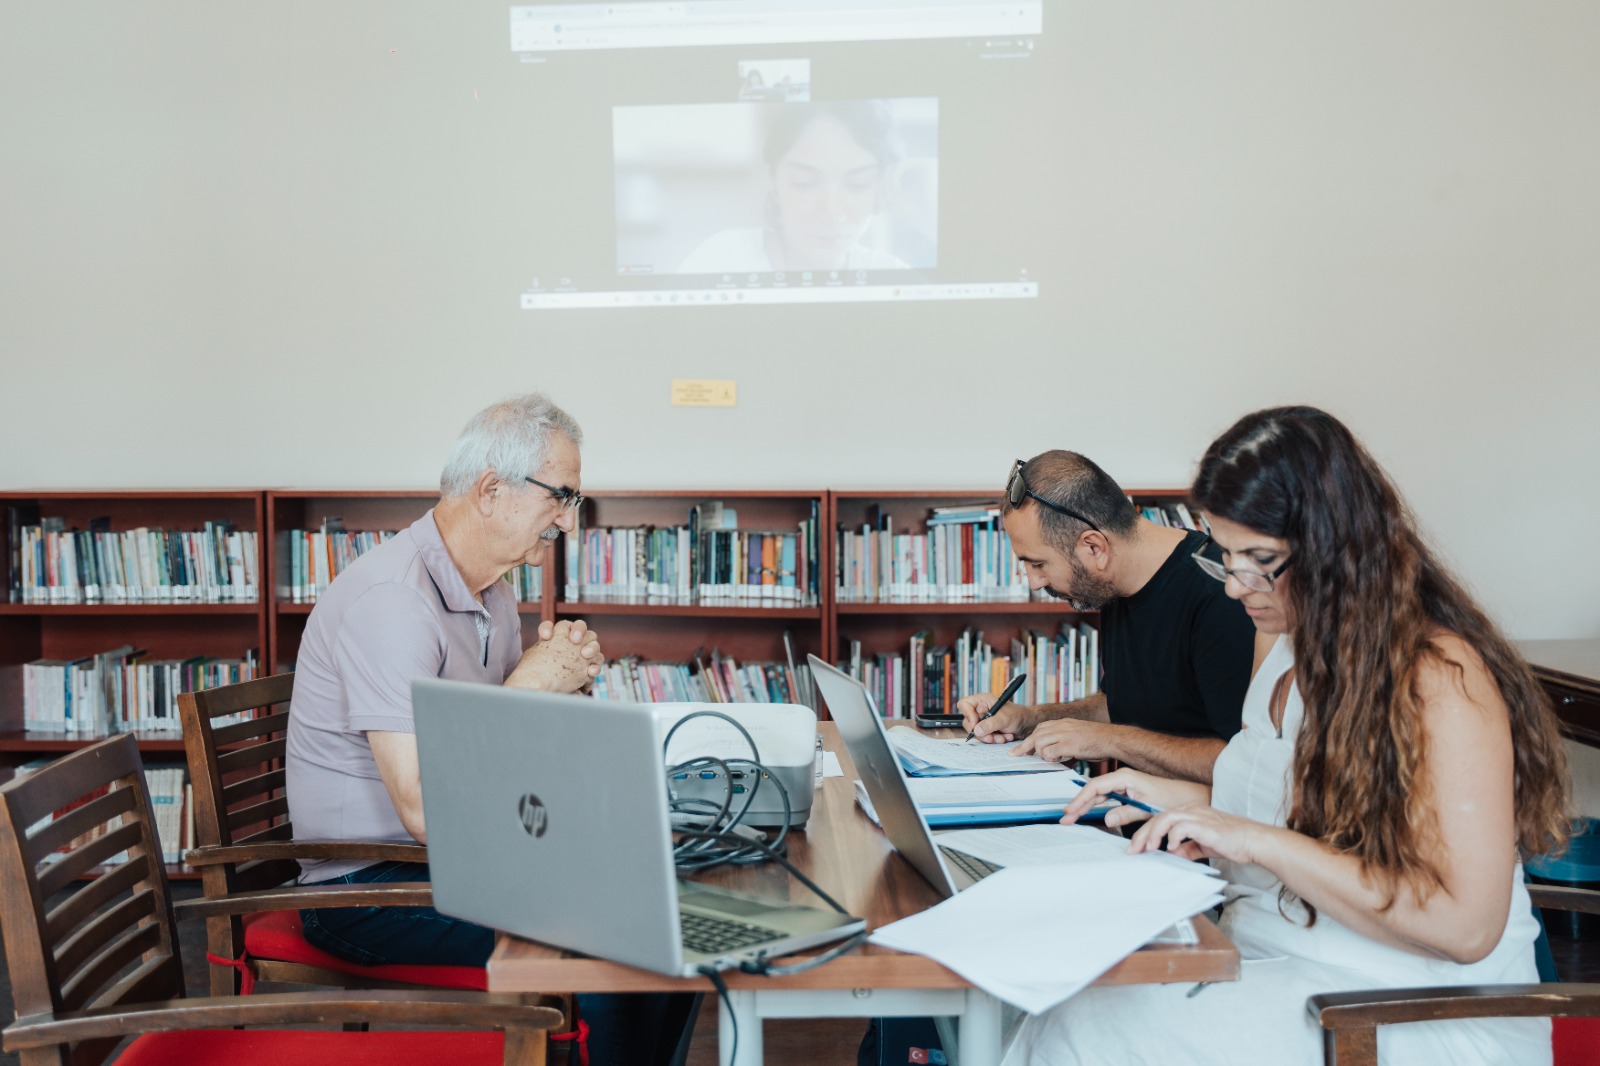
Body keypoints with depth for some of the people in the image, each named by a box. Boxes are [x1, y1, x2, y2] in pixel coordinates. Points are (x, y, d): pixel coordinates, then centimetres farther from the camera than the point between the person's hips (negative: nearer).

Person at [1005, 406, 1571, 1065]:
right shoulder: (1285, 647, 9)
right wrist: (1179, 799, 5)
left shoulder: (1440, 677, -16)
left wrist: (1257, 840, -23)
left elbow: (1465, 925, -21)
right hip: (1259, 962, 7)